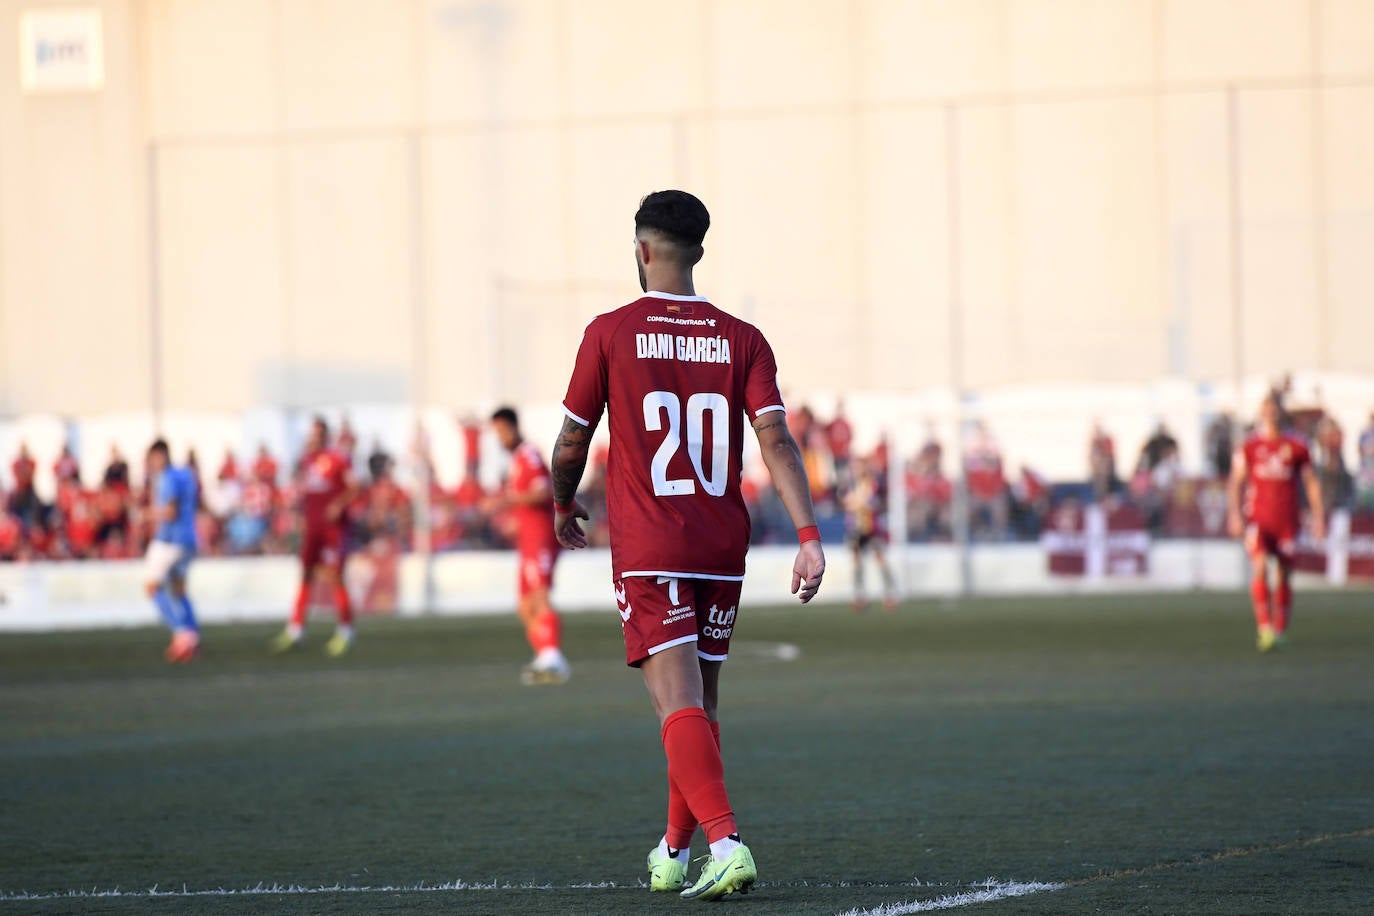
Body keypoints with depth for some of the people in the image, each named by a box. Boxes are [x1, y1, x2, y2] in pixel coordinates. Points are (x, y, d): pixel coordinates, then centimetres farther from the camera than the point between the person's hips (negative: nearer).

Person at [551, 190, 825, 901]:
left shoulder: (610, 333, -2)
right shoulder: (742, 340, 4)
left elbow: (570, 447, 3)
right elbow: (776, 441, -7)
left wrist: (564, 509, 22)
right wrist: (809, 536, -11)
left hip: (648, 552, -4)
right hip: (723, 548, 4)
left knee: (679, 703, -10)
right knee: (702, 702, 16)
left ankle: (727, 843, -28)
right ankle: (674, 853, 28)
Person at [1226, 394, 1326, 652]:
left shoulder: (1296, 447, 4)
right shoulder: (1249, 447, 3)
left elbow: (1311, 483, 11)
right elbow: (1235, 483, 4)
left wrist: (1318, 515, 5)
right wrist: (1234, 512, -8)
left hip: (1287, 522, 1)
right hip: (1258, 520, -1)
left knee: (1284, 576, 3)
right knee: (1260, 566, -22)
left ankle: (1280, 630, 18)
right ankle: (1264, 627, -19)